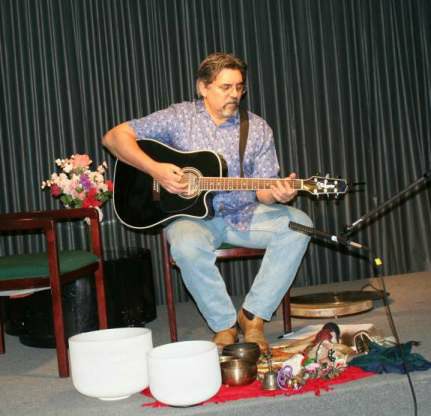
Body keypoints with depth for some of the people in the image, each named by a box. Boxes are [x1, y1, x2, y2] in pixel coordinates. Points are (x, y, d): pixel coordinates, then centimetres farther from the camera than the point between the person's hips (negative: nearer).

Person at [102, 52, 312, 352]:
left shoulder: (257, 129, 6)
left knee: (298, 224, -21)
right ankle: (225, 325, -12)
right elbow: (114, 137, -4)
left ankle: (253, 316, -12)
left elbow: (262, 190, 4)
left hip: (243, 215, 3)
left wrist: (277, 194, -21)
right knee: (188, 246, -37)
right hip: (192, 215, -3)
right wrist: (155, 169, -17)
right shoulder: (179, 117, -2)